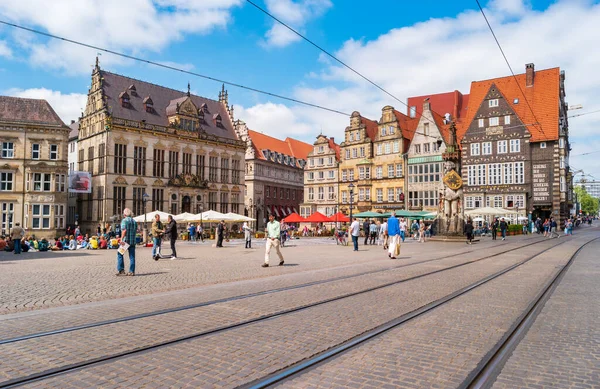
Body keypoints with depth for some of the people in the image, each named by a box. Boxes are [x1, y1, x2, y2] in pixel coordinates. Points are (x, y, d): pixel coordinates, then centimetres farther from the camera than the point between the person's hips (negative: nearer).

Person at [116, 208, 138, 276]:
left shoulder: (124, 220, -6)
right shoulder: (134, 221, 12)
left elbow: (124, 230, -19)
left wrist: (121, 239, -21)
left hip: (125, 240, -5)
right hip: (133, 241, 5)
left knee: (120, 254, 8)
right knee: (132, 256, 6)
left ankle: (121, 270, 2)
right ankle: (132, 271, 6)